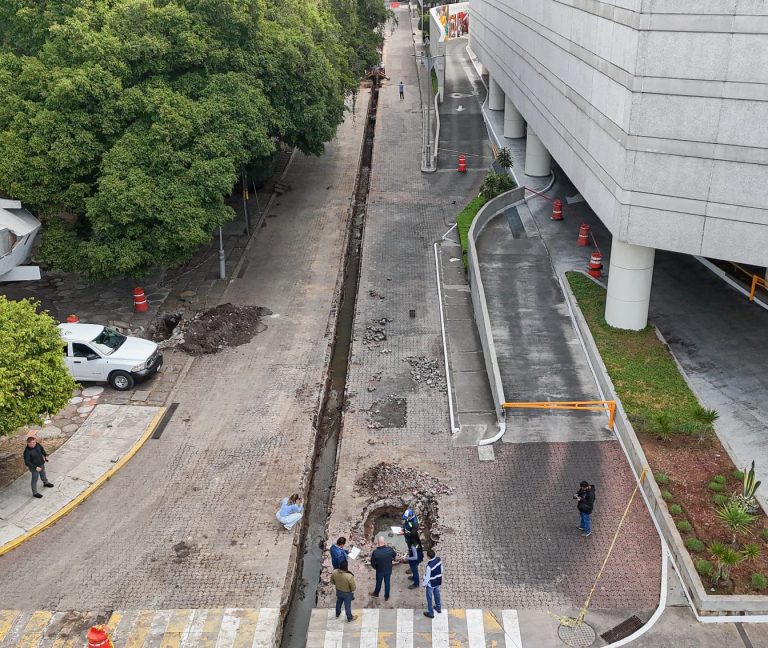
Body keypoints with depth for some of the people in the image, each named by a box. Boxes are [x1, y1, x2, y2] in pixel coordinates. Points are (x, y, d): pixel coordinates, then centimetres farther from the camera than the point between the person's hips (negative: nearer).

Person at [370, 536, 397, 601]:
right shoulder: (390, 549, -24)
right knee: (387, 583, 23)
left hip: (380, 571, -1)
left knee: (378, 582, 25)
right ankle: (386, 597, 41)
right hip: (388, 570, 1)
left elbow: (372, 563, -17)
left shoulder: (375, 552, -31)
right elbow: (395, 555, -1)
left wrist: (376, 567, 4)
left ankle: (376, 593, 51)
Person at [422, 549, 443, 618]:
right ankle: (438, 608, 49)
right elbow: (441, 570, 0)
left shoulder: (429, 565, -36)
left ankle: (430, 613, 30)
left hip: (431, 584, -6)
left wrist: (424, 584, -7)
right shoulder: (439, 560, -18)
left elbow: (427, 577, -24)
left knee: (429, 598, 15)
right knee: (437, 594, 30)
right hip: (438, 581, 6)